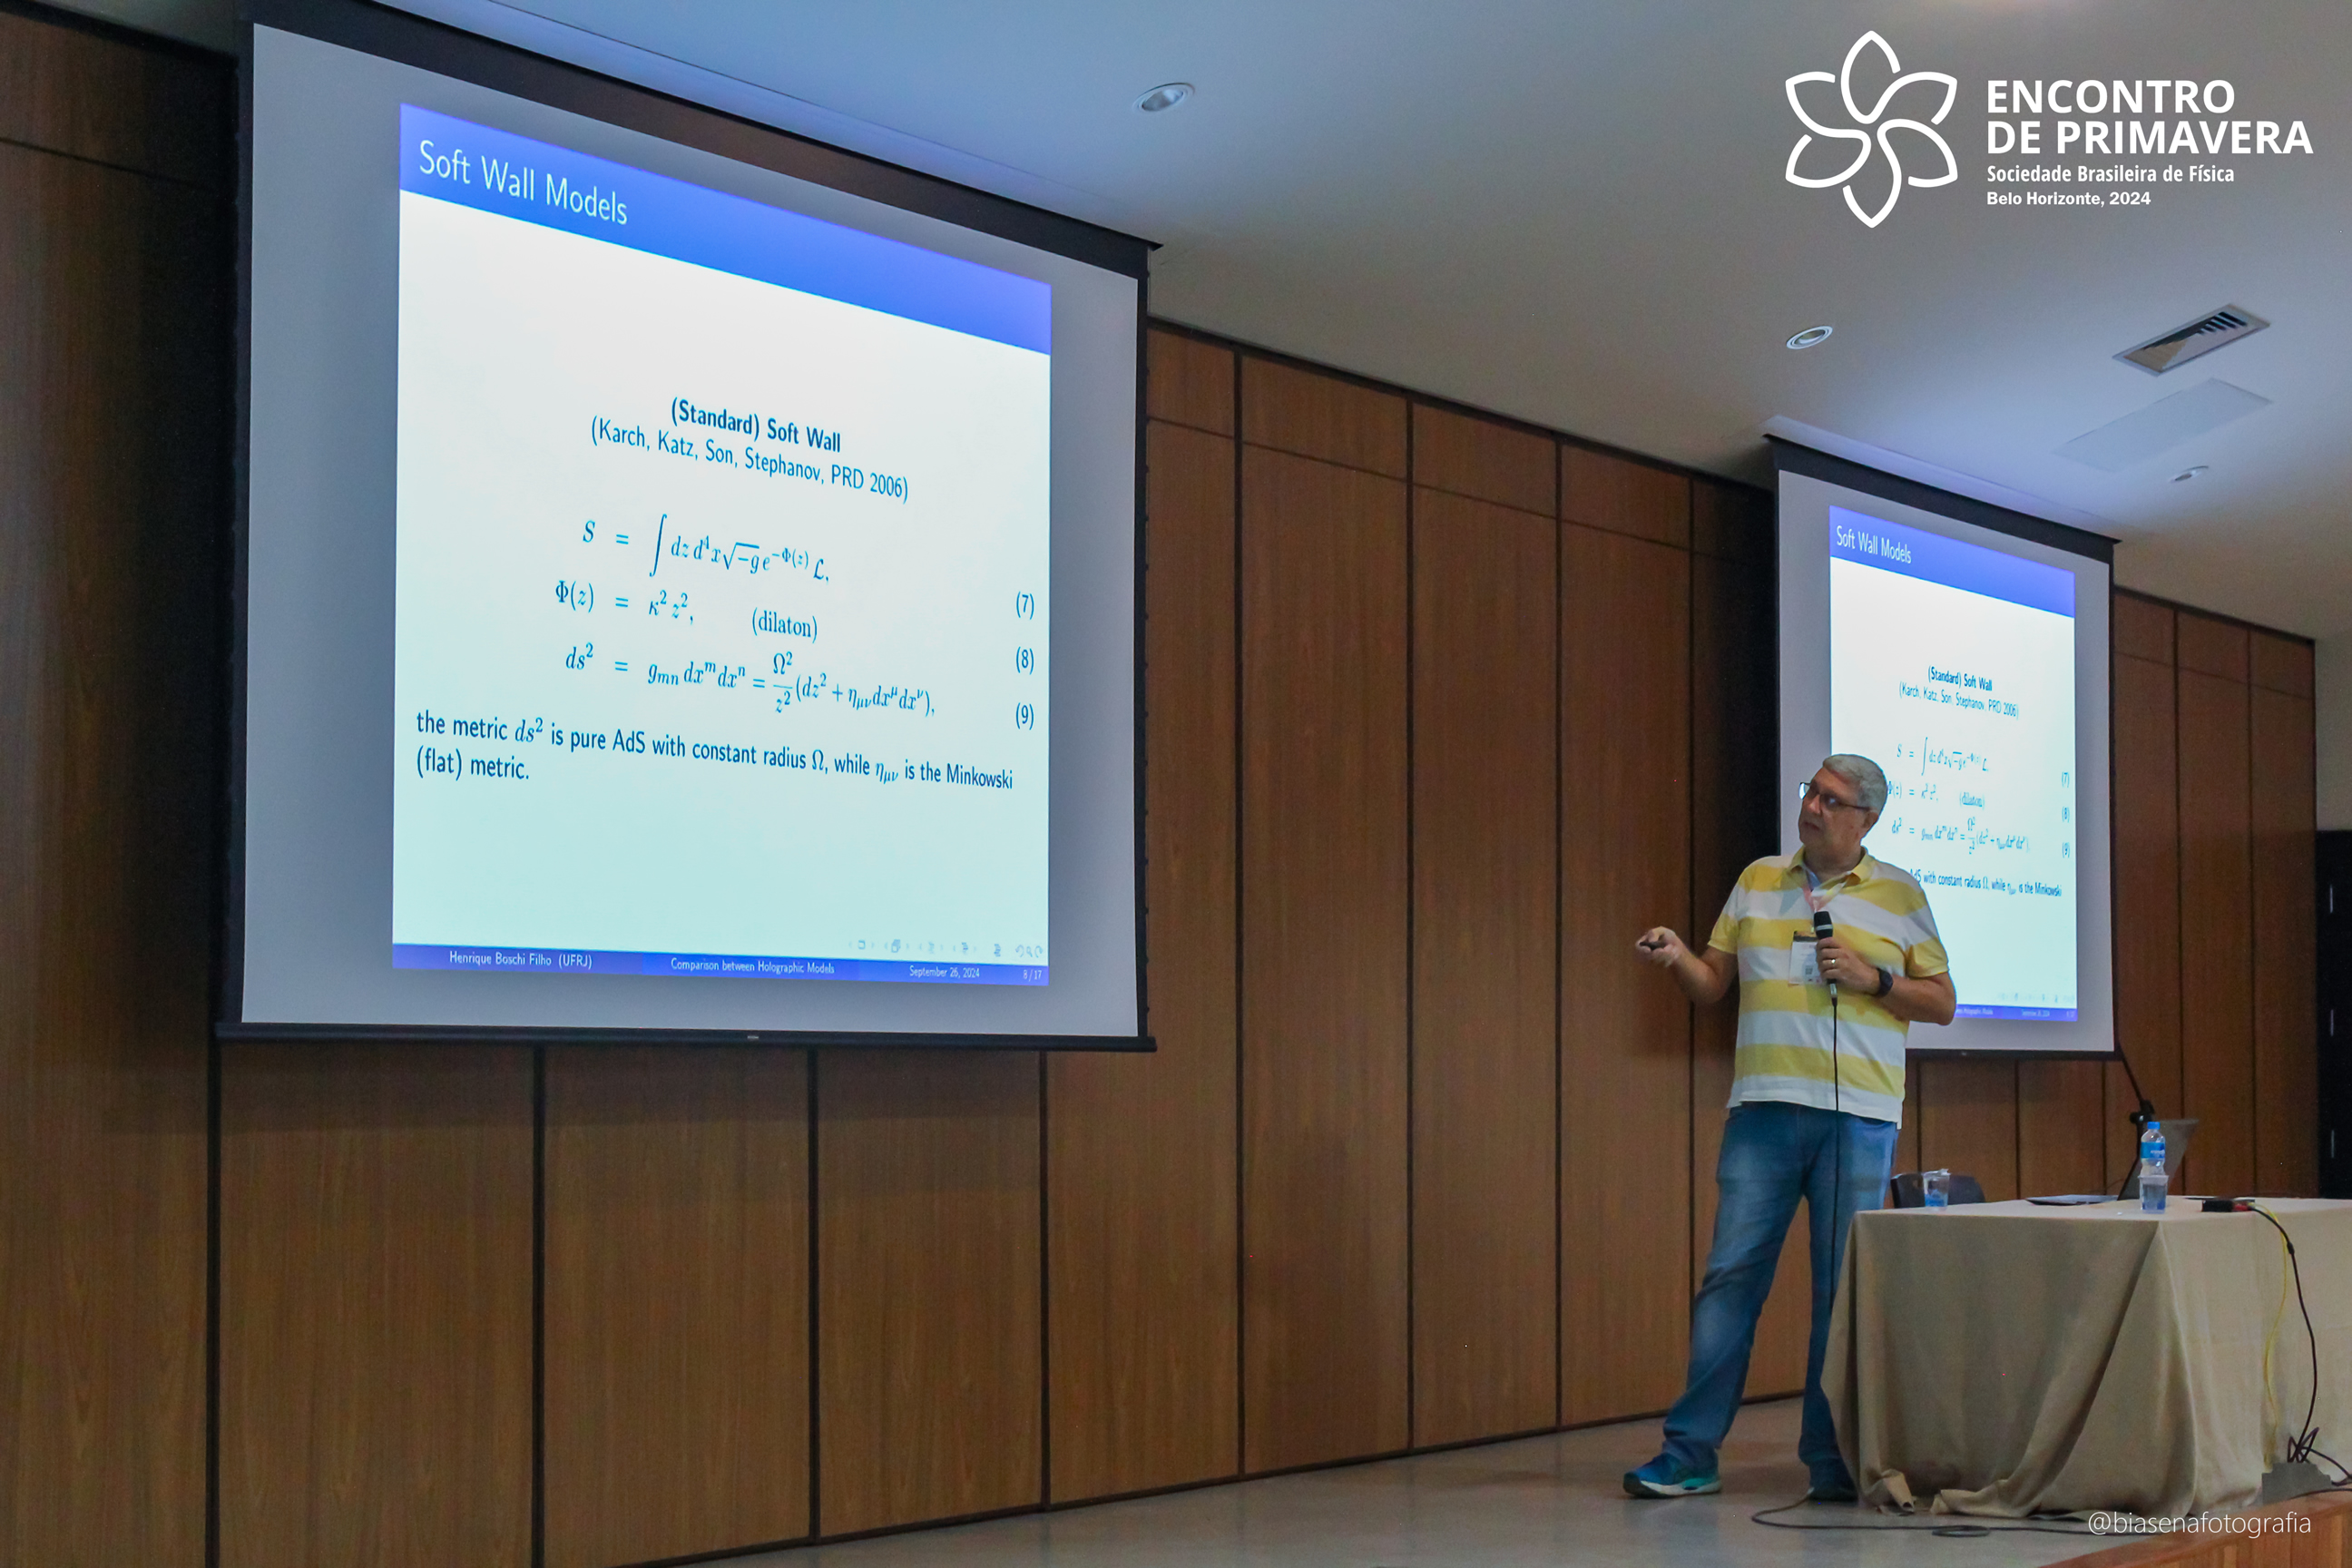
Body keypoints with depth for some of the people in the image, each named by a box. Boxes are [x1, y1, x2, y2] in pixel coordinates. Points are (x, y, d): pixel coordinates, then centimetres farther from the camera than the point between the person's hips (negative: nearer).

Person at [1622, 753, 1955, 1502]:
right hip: (1763, 1108, 2)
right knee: (1729, 1275, -1)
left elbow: (1941, 1002, 7)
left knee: (1844, 1287, 1)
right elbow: (1713, 984, 14)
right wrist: (1677, 957, -6)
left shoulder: (1899, 894, 7)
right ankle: (1689, 1453, 3)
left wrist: (1872, 978, -8)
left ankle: (1832, 1461, 9)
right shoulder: (1758, 881, 14)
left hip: (1857, 1114, -2)